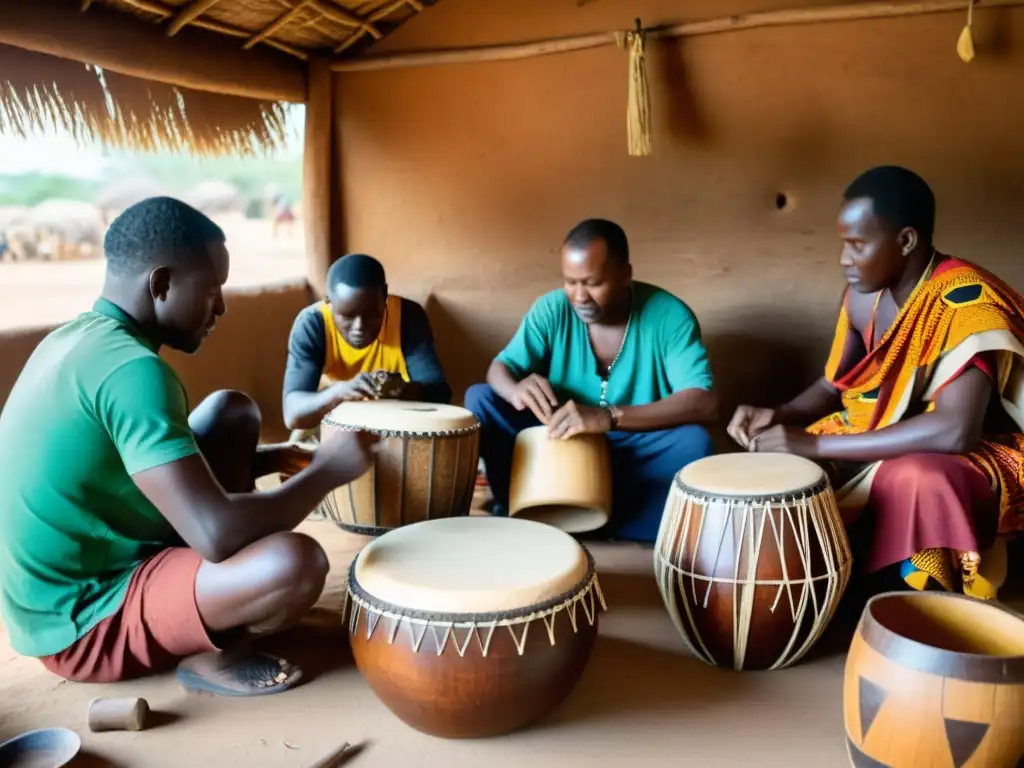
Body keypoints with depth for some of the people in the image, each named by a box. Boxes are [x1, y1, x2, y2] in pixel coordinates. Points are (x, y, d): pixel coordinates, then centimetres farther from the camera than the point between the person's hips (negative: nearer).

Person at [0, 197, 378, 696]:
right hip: (82, 624, -10)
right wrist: (328, 470, -17)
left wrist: (267, 461, 7)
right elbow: (215, 534, -32)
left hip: (70, 583, 10)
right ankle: (215, 653, 0)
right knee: (297, 563, -32)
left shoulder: (74, 338, 4)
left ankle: (217, 617, 11)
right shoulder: (132, 369, -26)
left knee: (232, 412, 10)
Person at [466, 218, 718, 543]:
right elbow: (500, 367, -8)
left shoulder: (669, 315, -18)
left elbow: (704, 403, -29)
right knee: (479, 398, -14)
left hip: (636, 450, -2)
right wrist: (516, 390, -35)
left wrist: (610, 417, -42)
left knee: (694, 443, -33)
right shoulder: (552, 309, -10)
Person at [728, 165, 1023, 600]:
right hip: (875, 443, 7)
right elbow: (834, 385, 9)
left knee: (916, 480, -38)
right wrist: (779, 417, -13)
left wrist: (816, 445, -36)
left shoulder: (966, 301, -27)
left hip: (968, 458, -7)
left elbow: (955, 431, -38)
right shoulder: (863, 294, -4)